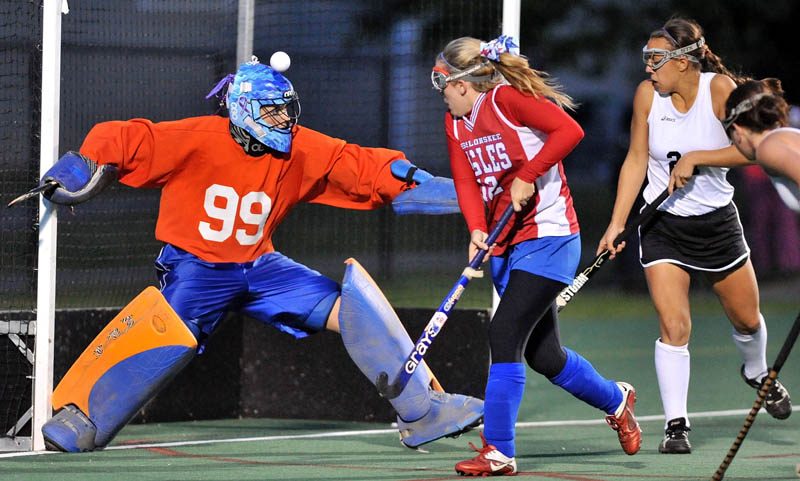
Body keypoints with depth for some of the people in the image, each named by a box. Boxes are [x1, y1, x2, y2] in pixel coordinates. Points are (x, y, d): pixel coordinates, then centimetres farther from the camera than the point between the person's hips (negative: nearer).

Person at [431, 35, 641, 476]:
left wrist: (527, 177, -21)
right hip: (505, 245, 9)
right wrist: (477, 230, -13)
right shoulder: (455, 123, 11)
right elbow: (466, 182, 4)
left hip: (547, 237, -9)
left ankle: (498, 451, -12)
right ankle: (615, 400, 38)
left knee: (504, 335, -16)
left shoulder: (506, 98, -13)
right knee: (543, 356, 13)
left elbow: (569, 130, -21)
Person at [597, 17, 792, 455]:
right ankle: (675, 425, -8)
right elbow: (636, 160, -2)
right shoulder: (647, 94, -8)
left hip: (716, 219, 0)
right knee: (673, 326, -13)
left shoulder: (720, 89, -15)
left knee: (746, 319, 14)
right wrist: (617, 222, -7)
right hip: (662, 225, 0)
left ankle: (757, 373, 47)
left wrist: (695, 158, -26)